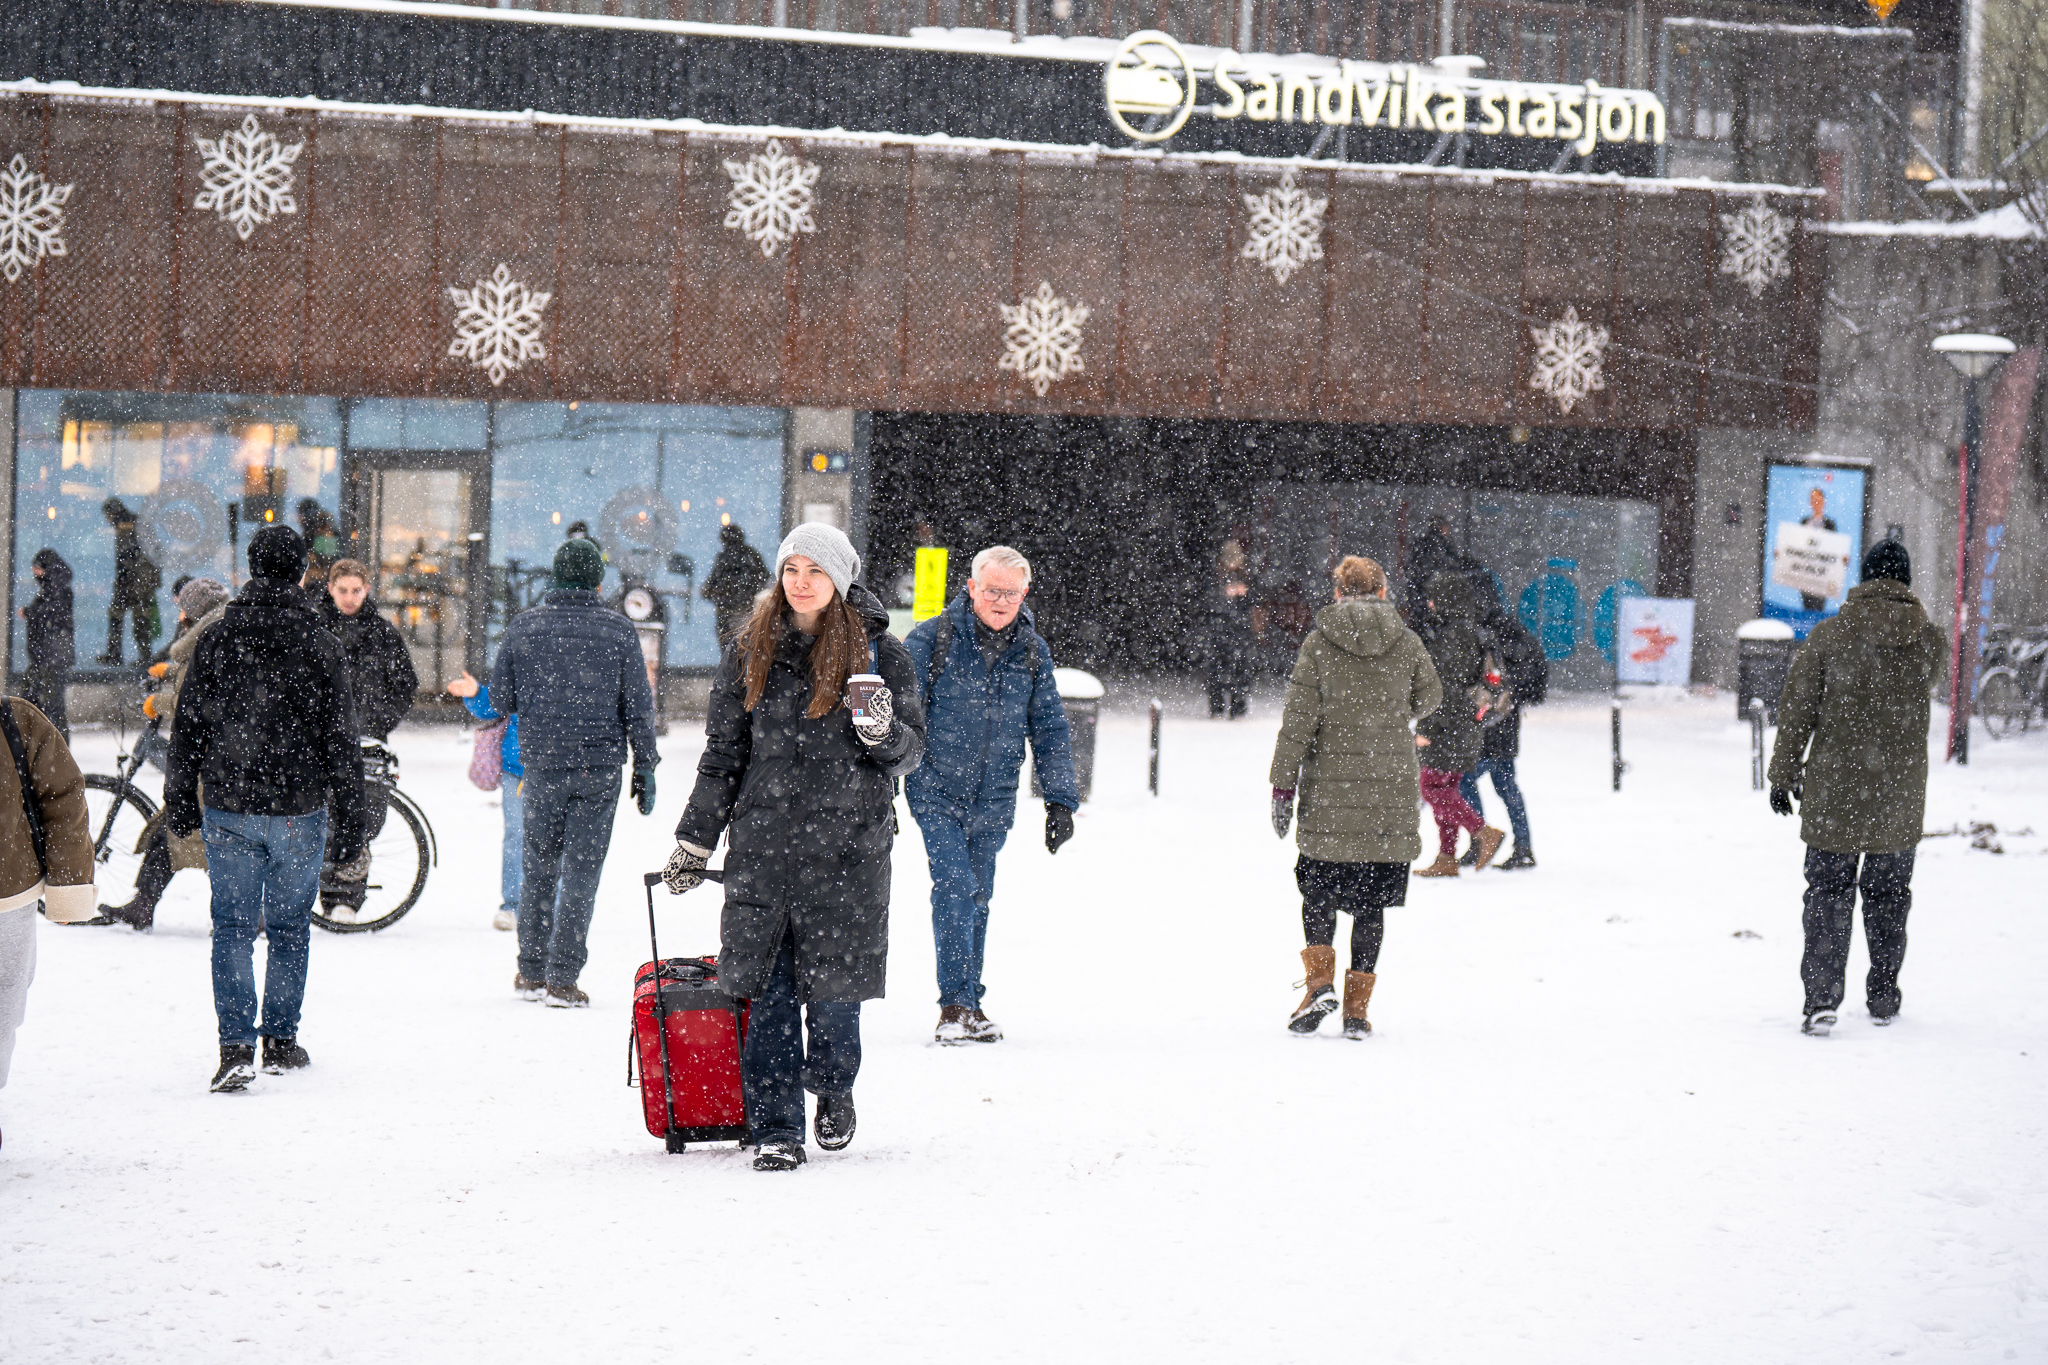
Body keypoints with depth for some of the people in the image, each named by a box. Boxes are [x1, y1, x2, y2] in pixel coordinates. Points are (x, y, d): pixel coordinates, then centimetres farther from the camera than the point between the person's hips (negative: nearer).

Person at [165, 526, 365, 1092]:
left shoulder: (215, 641, 0)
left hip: (228, 811, 1)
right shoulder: (320, 646, -4)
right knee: (289, 928, 12)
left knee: (232, 929, 3)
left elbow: (187, 729, 4)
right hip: (299, 811, -1)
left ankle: (236, 1048, -8)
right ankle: (281, 1041, 17)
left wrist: (180, 803, 14)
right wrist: (351, 818, 3)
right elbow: (341, 741, -3)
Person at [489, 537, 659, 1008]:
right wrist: (645, 766, 6)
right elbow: (638, 705, -1)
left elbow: (500, 700, 3)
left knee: (539, 866, 15)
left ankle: (531, 972, 16)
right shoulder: (617, 630, -3)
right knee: (582, 871, 2)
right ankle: (562, 978, -1)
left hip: (540, 762, 1)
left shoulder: (523, 627, 0)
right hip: (599, 766, -1)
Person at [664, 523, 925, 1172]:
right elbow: (723, 754, 14)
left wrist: (883, 733, -19)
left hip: (848, 848, -2)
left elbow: (911, 751, 4)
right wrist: (694, 840, 12)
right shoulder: (748, 652, 8)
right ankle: (776, 1128, 5)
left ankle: (833, 1092, 30)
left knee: (833, 987, 1)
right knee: (767, 991, -2)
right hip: (762, 844, 2)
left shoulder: (880, 653, 3)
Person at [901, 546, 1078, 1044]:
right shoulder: (932, 640, -7)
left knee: (977, 897, 9)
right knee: (955, 885, -16)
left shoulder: (1032, 651, 6)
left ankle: (967, 1006, 18)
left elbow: (1049, 728, 12)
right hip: (936, 791, -4)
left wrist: (1060, 799, 8)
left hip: (993, 798, 4)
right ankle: (955, 1005, -14)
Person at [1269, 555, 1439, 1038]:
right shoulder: (1405, 641, 1)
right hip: (1390, 790, 1)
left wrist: (1283, 783, -1)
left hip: (1329, 788, -1)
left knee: (1319, 889, 12)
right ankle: (1357, 1007, 5)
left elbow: (1298, 718, -5)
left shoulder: (1319, 642, -3)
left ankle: (1320, 981, -7)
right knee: (1370, 899, 7)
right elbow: (1429, 695, 18)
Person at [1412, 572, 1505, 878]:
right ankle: (1447, 858, 14)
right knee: (1443, 788, 12)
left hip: (1449, 726, -10)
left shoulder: (1451, 635, -17)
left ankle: (1484, 832, -9)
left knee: (1432, 787, -6)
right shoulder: (1469, 631, 13)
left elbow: (1445, 687, -21)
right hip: (1463, 724, 10)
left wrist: (1426, 728, -18)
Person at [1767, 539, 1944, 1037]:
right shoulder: (1929, 641, -4)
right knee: (1888, 896, 15)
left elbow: (1797, 710, -2)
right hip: (1900, 796, 1)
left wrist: (1783, 775, 7)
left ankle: (1821, 999, -8)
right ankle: (1883, 997, 22)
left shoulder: (1828, 636, -6)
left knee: (1829, 893, 3)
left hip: (1832, 793, -1)